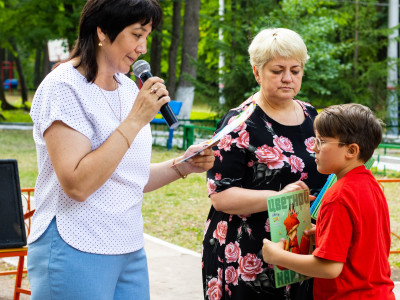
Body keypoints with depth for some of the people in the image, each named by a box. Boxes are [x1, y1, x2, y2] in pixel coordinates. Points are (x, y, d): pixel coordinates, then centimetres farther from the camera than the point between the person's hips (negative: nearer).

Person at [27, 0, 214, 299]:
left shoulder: (128, 88, 10)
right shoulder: (64, 87, -13)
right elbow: (77, 185, -22)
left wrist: (181, 166, -1)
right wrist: (136, 119, -20)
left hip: (130, 249, 7)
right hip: (77, 252, -7)